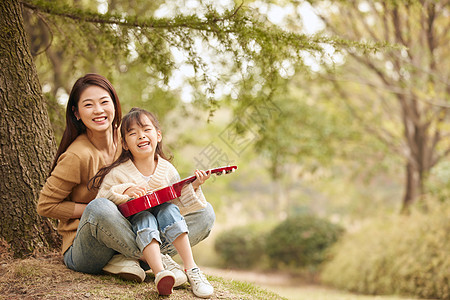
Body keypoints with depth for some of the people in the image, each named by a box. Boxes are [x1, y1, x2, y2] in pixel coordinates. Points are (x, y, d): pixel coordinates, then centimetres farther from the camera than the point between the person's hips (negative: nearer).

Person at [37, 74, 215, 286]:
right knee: (100, 208, -40)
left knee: (205, 213, -7)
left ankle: (125, 260, -22)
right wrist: (95, 211, -16)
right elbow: (45, 205, -8)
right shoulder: (77, 156, -15)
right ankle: (158, 259, -21)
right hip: (83, 251, -6)